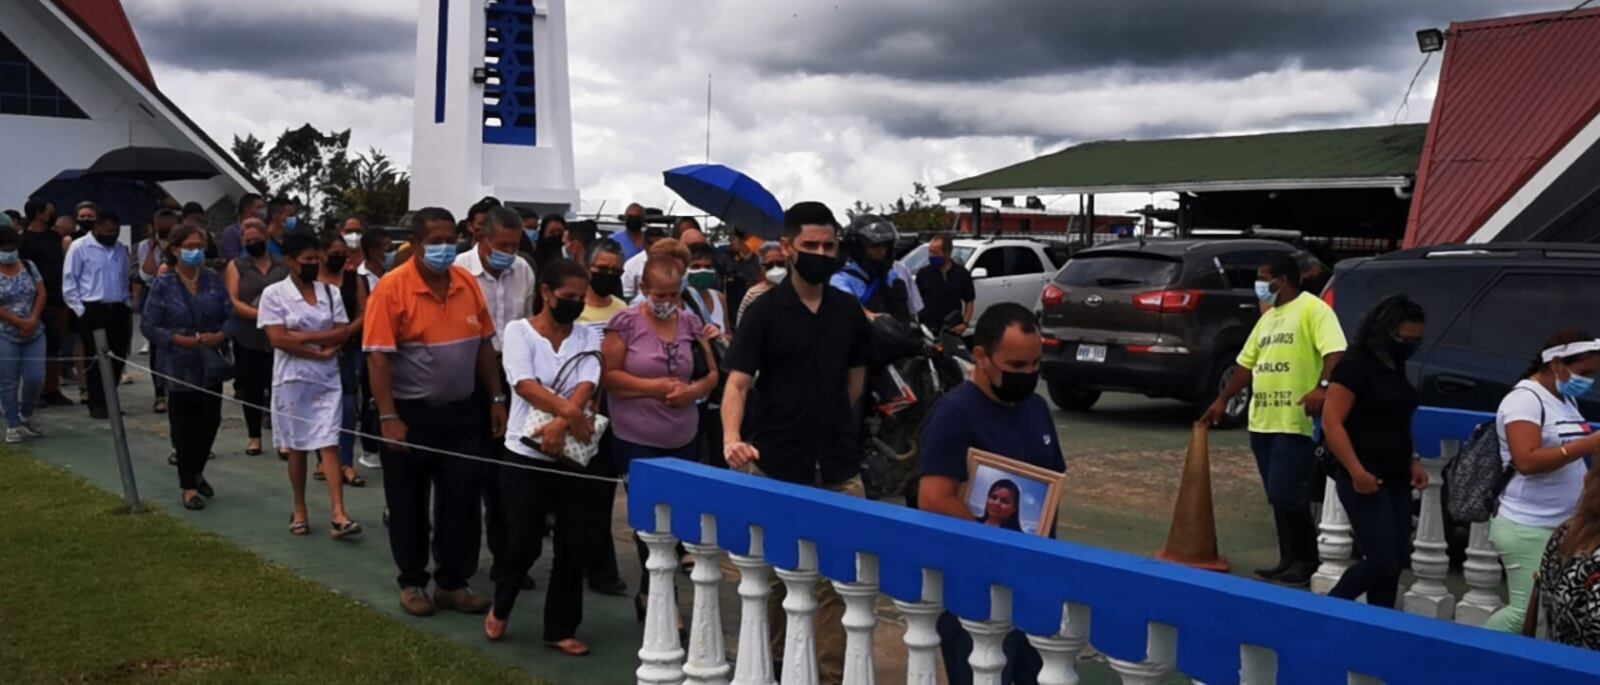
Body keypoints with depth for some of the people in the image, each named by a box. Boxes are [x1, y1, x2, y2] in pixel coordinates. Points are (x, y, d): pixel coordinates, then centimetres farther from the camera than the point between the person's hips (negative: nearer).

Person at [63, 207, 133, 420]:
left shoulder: (120, 249, 13)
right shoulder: (79, 247, -5)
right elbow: (69, 282, -6)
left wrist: (126, 304, 10)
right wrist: (80, 309, -9)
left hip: (118, 310, 5)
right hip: (93, 310, -5)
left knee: (117, 357, 7)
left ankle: (109, 400, 20)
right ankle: (97, 404, 7)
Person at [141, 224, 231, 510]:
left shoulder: (213, 280, 3)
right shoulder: (163, 284, -6)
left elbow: (230, 315, 5)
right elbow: (148, 325, -7)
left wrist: (221, 335, -14)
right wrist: (178, 339, -18)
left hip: (212, 364, 3)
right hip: (179, 366, -3)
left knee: (211, 420, 9)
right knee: (184, 425, 4)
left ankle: (196, 471, 34)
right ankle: (188, 485, 17)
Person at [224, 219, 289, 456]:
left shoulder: (284, 265, 7)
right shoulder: (236, 266, 6)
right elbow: (232, 301, -5)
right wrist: (258, 314, -18)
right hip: (247, 338, 1)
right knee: (251, 388, 8)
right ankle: (254, 436, 21)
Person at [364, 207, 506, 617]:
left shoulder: (468, 283, 2)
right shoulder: (392, 288, -14)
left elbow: (484, 346, 9)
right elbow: (378, 358, -15)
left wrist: (496, 399, 7)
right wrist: (388, 418, -19)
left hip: (459, 411, 5)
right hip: (411, 413, -4)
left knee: (463, 500, 8)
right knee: (409, 505, 8)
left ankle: (453, 583, 21)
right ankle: (412, 584, 23)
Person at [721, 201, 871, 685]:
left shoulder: (849, 310, 7)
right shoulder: (765, 311, -7)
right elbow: (738, 380, -15)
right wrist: (732, 437, -31)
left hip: (839, 467, 3)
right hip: (777, 466, -3)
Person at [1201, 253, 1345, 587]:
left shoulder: (1312, 309, -7)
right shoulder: (1268, 317, 19)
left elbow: (1335, 351, -20)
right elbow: (1247, 363, 25)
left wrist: (1323, 387, -34)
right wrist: (1222, 400, 25)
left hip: (1295, 422, -9)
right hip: (1262, 421, 9)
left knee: (1287, 496, -8)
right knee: (1278, 497, 12)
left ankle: (1306, 562, 5)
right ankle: (1289, 559, 20)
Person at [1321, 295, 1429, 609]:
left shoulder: (1396, 367, 12)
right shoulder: (1355, 365, -14)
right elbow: (1331, 423, -19)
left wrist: (1412, 462, 13)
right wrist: (1356, 471, -24)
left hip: (1396, 480, 9)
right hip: (1365, 481, -9)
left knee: (1397, 559, 9)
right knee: (1382, 560, -10)